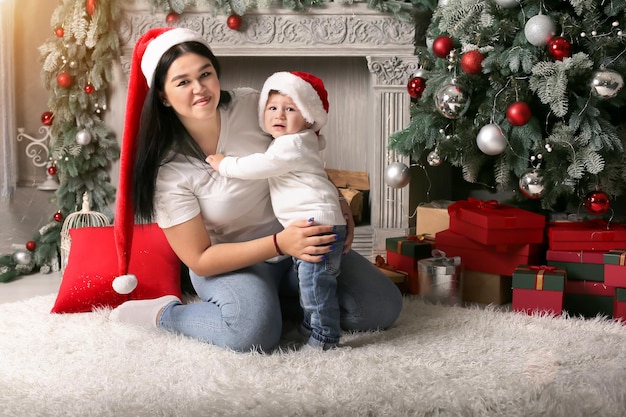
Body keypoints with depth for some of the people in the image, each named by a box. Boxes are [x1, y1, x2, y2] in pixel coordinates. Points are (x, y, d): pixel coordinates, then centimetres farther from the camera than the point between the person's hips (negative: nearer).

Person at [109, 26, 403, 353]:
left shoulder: (253, 106, -11)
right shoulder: (168, 169, -19)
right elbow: (200, 260, -17)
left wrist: (339, 210, -13)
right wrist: (280, 244, -29)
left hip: (299, 240, 5)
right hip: (231, 264, -4)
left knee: (383, 307, -9)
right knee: (254, 333, -36)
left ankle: (269, 300, 5)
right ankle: (164, 313, -7)